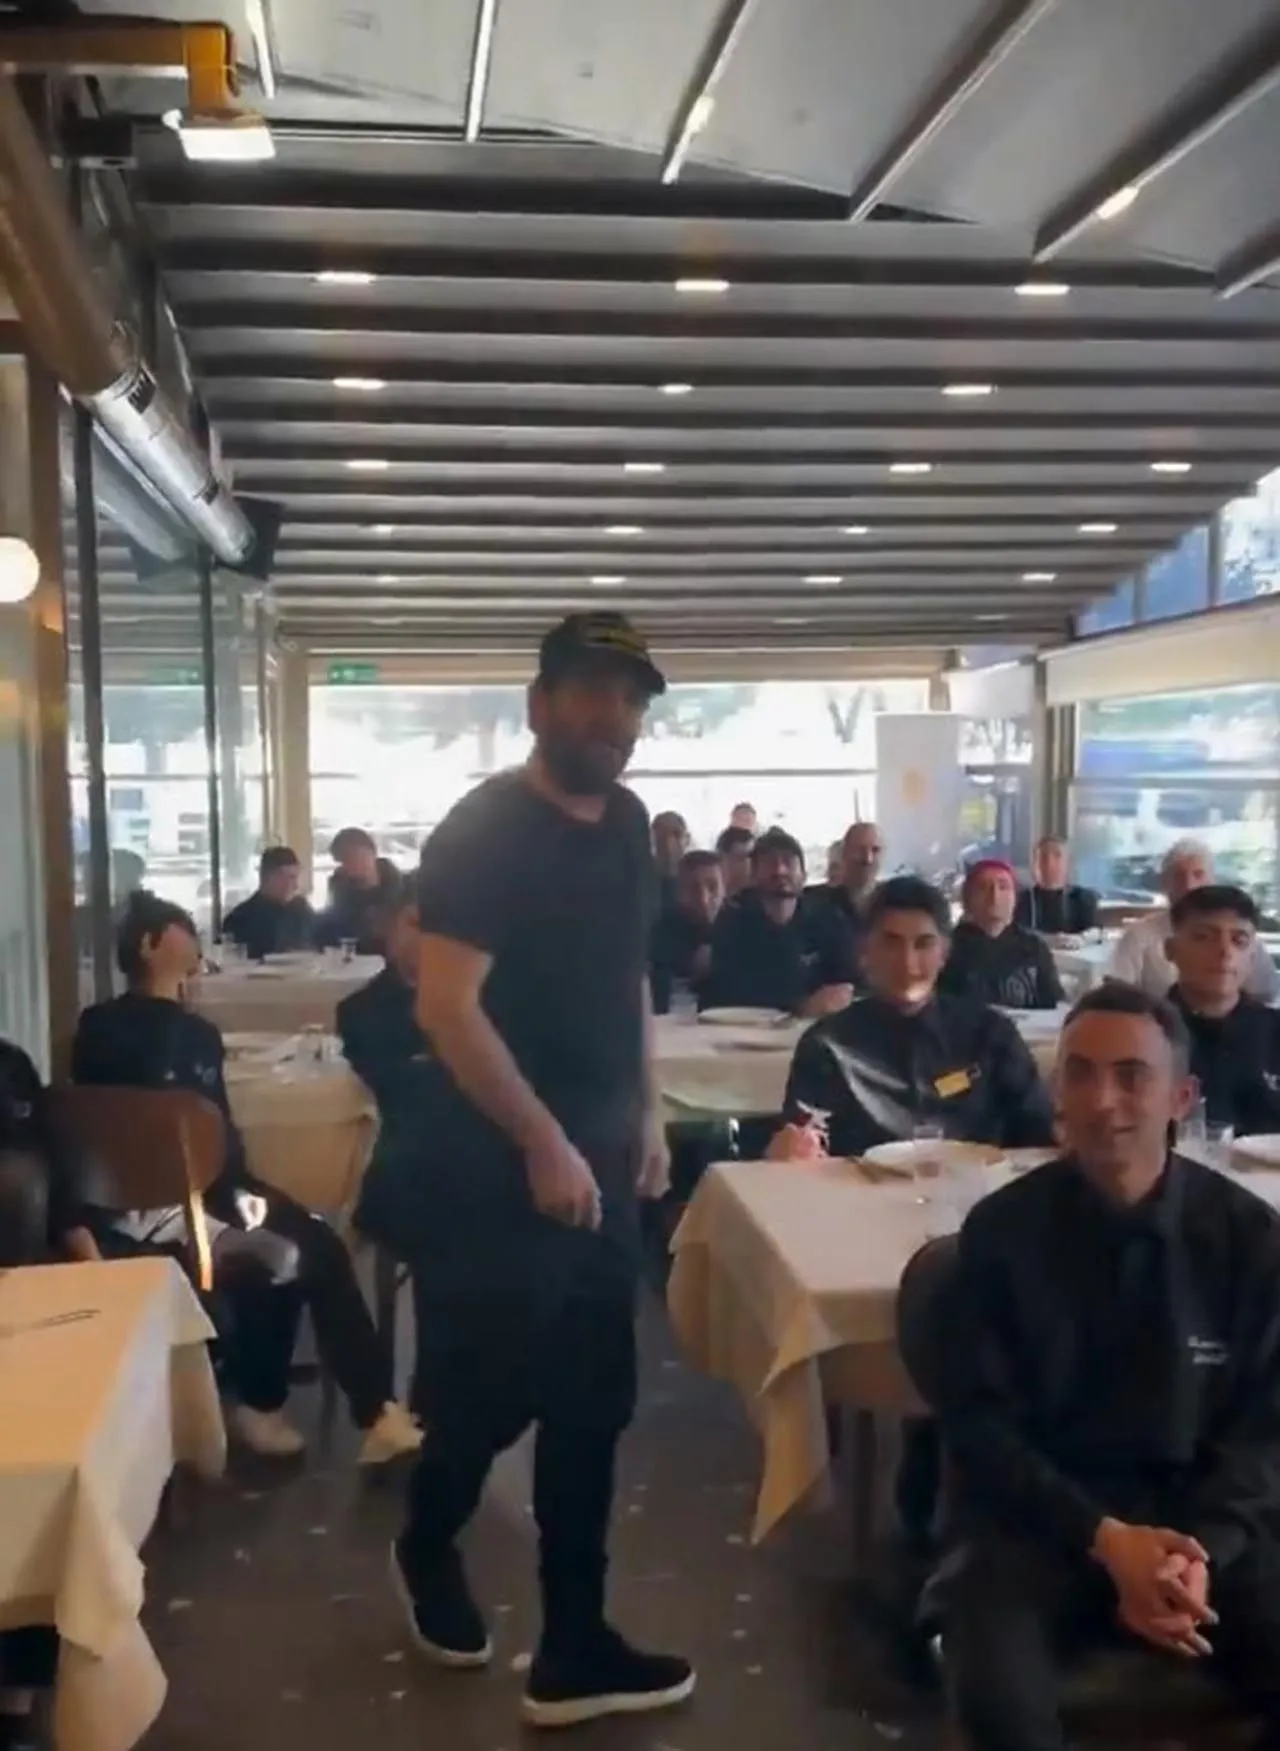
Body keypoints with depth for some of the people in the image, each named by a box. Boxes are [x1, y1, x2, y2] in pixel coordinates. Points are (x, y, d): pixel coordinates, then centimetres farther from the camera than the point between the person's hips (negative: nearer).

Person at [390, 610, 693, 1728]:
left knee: (592, 1408, 10)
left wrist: (647, 1109, 12)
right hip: (493, 1170, -7)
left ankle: (573, 1649, 21)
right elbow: (445, 1004, -22)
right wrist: (543, 1143, -22)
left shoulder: (627, 823, 8)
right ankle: (427, 1550, 38)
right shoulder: (486, 830, -15)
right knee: (490, 1394, 7)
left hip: (601, 1165, 7)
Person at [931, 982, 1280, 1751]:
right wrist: (1105, 1540, -17)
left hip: (1206, 1519, 2)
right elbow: (979, 1421, -5)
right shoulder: (1002, 1229, -7)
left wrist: (1201, 1550, -16)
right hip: (1043, 1516, -2)